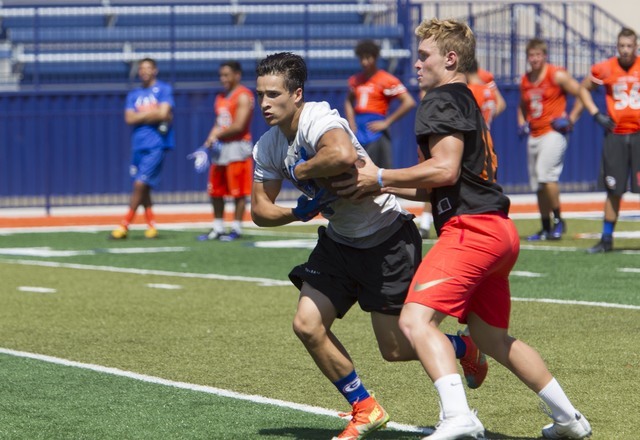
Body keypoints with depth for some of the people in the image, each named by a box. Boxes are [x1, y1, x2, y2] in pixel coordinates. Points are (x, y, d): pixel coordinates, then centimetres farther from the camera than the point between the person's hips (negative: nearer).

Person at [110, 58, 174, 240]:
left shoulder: (164, 90, 1)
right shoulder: (134, 94, 15)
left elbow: (163, 114, -12)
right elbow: (129, 118, 3)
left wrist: (141, 116, -1)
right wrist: (152, 114, -4)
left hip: (156, 144, -6)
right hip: (138, 145, 6)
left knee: (140, 184, -12)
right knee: (143, 189, 7)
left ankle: (124, 226, -10)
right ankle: (151, 225, 15)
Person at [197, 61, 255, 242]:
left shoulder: (243, 96, -10)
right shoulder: (220, 98, 17)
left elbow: (238, 126, -17)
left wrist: (218, 135, -8)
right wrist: (212, 137, 2)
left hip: (237, 148, -9)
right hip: (221, 148, 9)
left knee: (238, 192, -4)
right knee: (215, 191, 9)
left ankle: (236, 228, 1)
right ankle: (217, 228, 16)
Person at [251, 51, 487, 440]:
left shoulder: (317, 119, -26)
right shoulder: (268, 148, 0)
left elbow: (344, 155, -48)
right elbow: (260, 210, 6)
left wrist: (303, 170, -29)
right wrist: (298, 212, -15)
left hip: (388, 237, -8)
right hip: (340, 242, 8)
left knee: (396, 349, -2)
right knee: (307, 325, -6)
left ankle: (466, 349, 30)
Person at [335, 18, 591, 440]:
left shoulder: (442, 101, -5)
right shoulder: (467, 104, 26)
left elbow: (445, 170, -18)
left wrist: (380, 177, -11)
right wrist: (382, 185, 19)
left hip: (472, 227, -11)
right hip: (499, 231, 11)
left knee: (416, 319, -22)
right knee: (493, 338, 24)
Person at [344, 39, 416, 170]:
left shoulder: (386, 80, -8)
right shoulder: (355, 80, 13)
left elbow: (409, 102, -14)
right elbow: (349, 101, 31)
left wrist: (386, 123, -12)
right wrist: (352, 124, 13)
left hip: (376, 133, -7)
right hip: (358, 133, 7)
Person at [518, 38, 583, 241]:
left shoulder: (557, 76, -6)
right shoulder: (525, 81, 13)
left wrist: (570, 119, -10)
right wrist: (521, 123, 12)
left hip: (553, 132, -7)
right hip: (534, 135, 7)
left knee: (546, 175, -23)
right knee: (538, 185, 8)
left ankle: (558, 220, -11)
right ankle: (546, 229, 17)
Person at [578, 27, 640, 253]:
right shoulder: (605, 69, 1)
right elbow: (584, 88, 16)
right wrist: (596, 114, 5)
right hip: (615, 135, 1)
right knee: (613, 190, 6)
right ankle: (606, 239, 15)